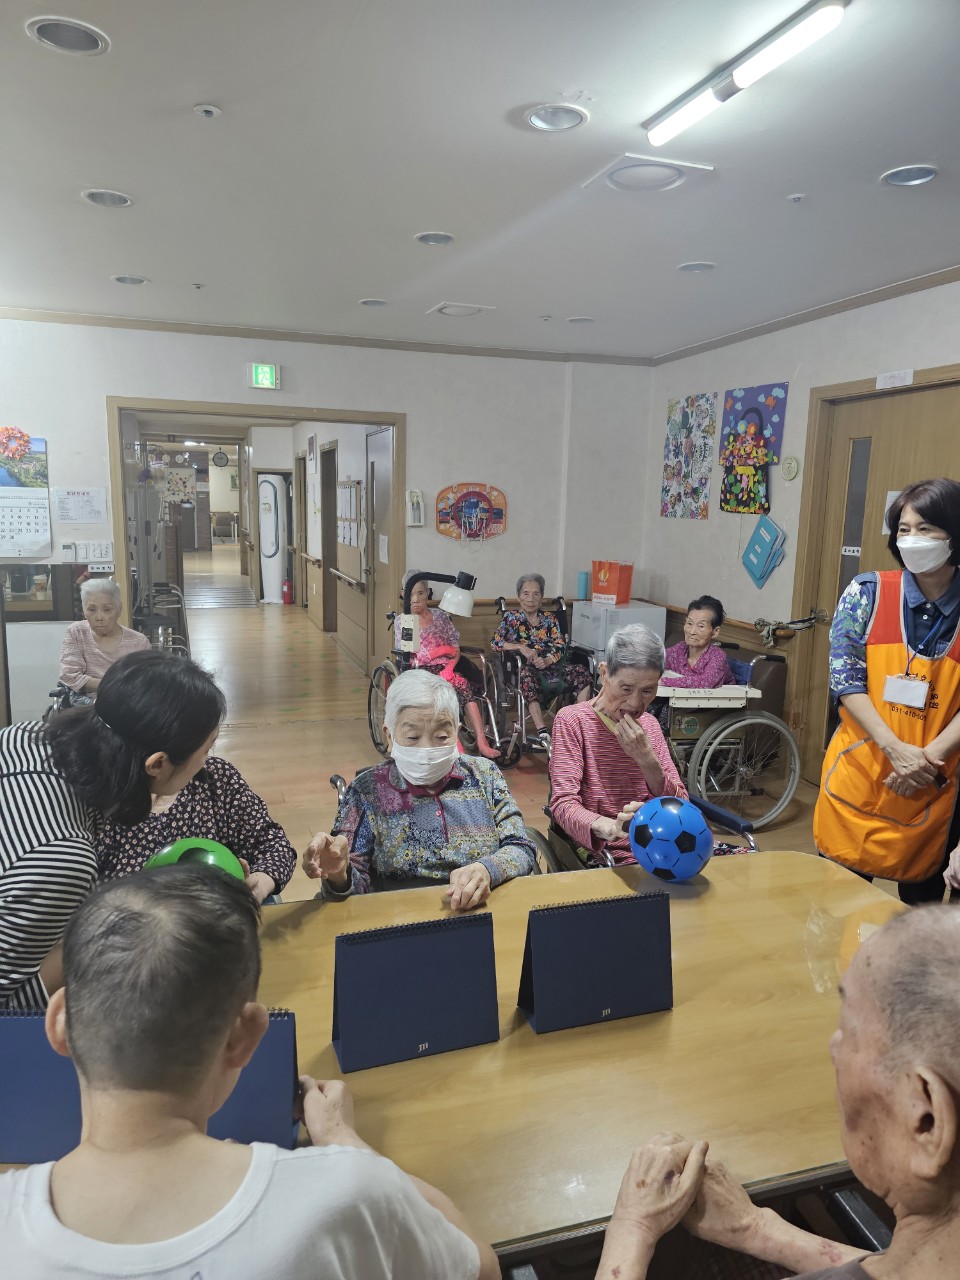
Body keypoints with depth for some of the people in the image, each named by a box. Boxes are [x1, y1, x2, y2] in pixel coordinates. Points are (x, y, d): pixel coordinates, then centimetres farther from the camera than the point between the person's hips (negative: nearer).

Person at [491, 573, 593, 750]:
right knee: (527, 675, -41)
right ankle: (543, 733, -52)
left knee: (582, 673, -24)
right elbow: (495, 642, 1)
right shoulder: (511, 618, 13)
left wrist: (547, 660, -13)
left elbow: (560, 645, 8)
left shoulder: (549, 618, 19)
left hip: (550, 664, 4)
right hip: (524, 667, -3)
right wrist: (519, 647, -15)